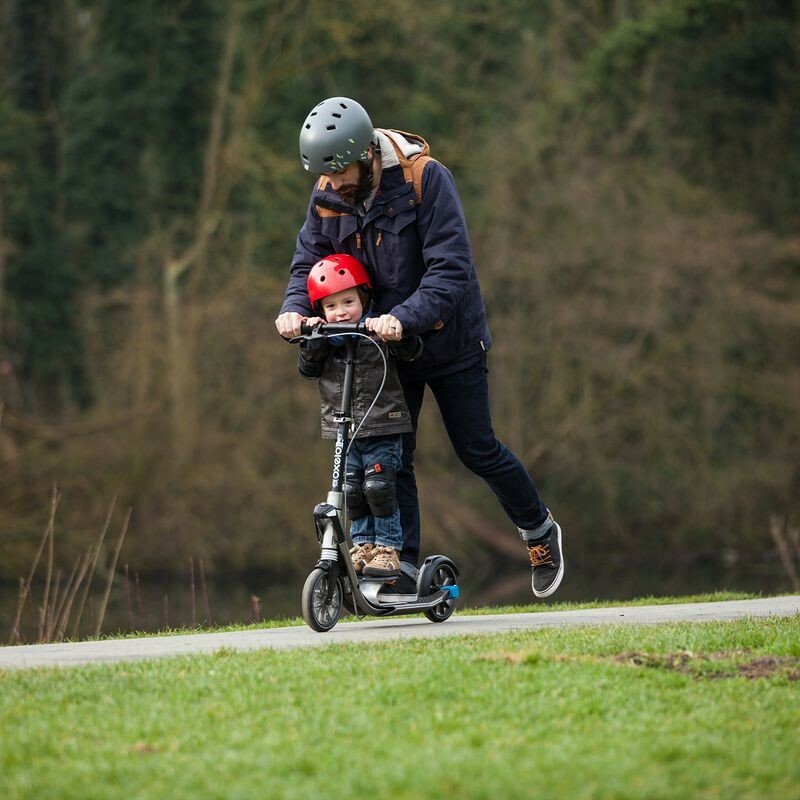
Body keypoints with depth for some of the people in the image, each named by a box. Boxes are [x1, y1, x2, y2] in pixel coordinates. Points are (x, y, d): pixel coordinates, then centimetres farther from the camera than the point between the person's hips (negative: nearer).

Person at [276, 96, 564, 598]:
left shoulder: (426, 179, -23)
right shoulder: (327, 197, -6)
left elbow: (450, 268, -28)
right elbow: (309, 262, -1)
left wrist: (405, 317, -42)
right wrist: (295, 309, -23)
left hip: (448, 340, -4)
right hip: (381, 345, 4)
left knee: (477, 450, 4)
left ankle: (539, 528, 27)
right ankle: (403, 568, 3)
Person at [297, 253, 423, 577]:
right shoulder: (324, 338, 6)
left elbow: (411, 350, -15)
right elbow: (307, 369, -3)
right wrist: (312, 340, -18)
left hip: (382, 427, -4)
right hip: (342, 429, 4)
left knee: (378, 487, -9)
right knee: (352, 490, 4)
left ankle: (387, 549, 0)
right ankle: (363, 544, 17)